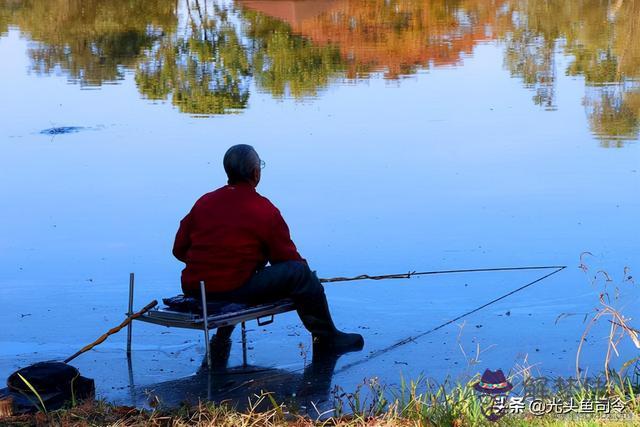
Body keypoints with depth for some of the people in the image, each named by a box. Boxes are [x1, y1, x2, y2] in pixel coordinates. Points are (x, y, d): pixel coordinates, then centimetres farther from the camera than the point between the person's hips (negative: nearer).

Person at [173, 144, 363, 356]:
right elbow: (286, 257, -1)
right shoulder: (265, 210, -5)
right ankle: (327, 338, 10)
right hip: (235, 290, -7)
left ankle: (221, 337, 38)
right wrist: (301, 265, 22)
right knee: (300, 272, 0)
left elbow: (179, 249, 12)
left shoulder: (204, 202, 10)